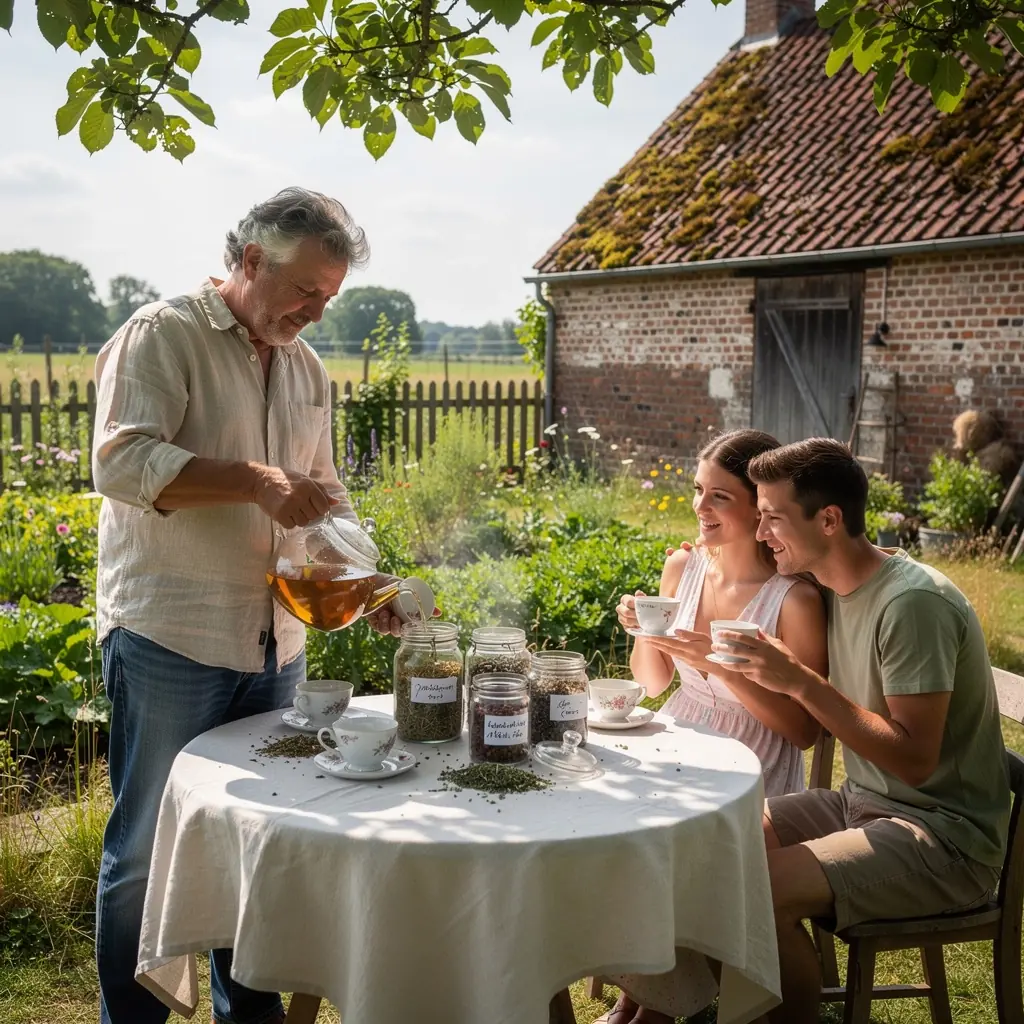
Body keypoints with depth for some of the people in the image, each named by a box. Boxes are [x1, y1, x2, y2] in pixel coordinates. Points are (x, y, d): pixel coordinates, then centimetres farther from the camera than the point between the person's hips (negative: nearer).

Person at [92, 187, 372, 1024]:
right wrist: (256, 482, -26)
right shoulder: (162, 335, -7)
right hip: (169, 642, -6)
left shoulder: (306, 367, 15)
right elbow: (122, 461, -19)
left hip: (275, 647, 7)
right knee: (148, 851, 5)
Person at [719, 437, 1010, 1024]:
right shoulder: (835, 591, 5)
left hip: (946, 836, -9)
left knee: (766, 891, -27)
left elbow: (914, 760, -24)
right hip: (865, 803, 9)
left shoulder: (912, 602, -21)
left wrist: (799, 682, -25)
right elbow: (812, 727, 10)